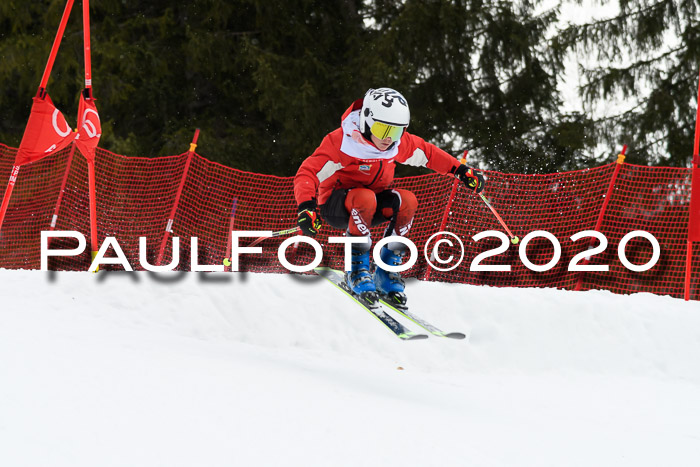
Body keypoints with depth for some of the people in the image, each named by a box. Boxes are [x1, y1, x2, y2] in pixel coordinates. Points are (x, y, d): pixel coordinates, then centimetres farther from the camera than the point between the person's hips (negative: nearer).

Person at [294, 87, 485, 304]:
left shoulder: (399, 143, -7)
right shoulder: (342, 141, -24)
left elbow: (428, 153, 13)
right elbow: (307, 173, -29)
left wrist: (461, 170, 7)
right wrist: (306, 207, -45)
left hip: (374, 205, 5)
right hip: (335, 205, -5)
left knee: (407, 200, -25)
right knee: (365, 197, -38)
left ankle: (387, 270, -14)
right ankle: (357, 270, -24)